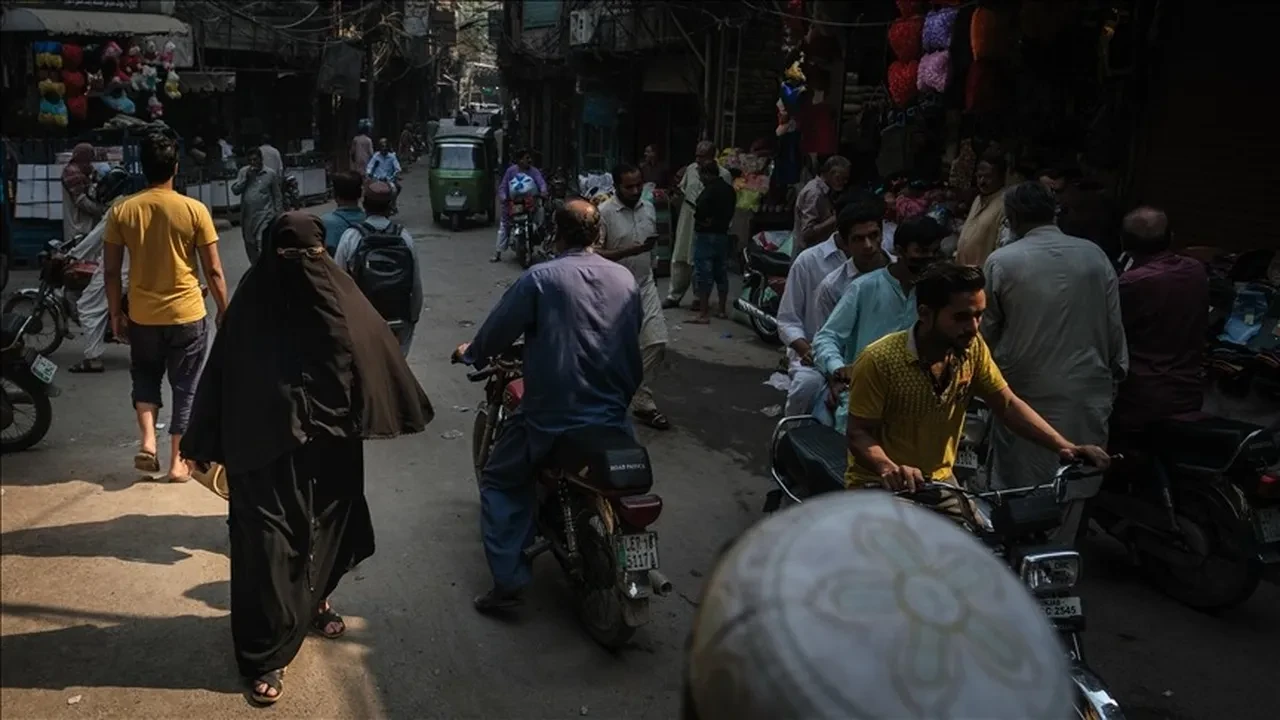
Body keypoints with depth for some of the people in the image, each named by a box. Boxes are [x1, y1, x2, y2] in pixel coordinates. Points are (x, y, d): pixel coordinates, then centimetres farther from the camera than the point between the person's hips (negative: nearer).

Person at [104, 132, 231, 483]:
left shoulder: (121, 211, -5)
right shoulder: (194, 210, -11)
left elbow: (111, 271, -1)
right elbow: (213, 271, -8)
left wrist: (115, 313, 11)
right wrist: (223, 310, 5)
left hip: (141, 315, 2)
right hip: (187, 314, -2)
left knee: (145, 377, 24)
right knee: (184, 388, 11)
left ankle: (147, 440, 7)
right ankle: (177, 462, 15)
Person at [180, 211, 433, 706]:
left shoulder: (341, 299, -2)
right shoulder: (252, 305, -9)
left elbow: (377, 353, 5)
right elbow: (222, 375, -6)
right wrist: (203, 445, -4)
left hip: (331, 445, 4)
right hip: (266, 449, -3)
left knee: (326, 526, 19)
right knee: (268, 542, -1)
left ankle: (314, 601, 46)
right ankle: (265, 655, 10)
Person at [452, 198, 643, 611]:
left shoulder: (540, 278, -11)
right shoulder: (626, 279, 3)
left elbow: (498, 329, -5)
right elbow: (632, 344, 11)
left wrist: (471, 353, 16)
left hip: (551, 415, -4)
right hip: (613, 414, 4)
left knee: (500, 481, 15)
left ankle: (508, 582, 6)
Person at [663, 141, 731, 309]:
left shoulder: (723, 175, -9)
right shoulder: (690, 169, 5)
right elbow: (682, 192, 15)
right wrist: (677, 186, -6)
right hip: (687, 221, 4)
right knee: (680, 259, 10)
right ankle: (674, 296, 20)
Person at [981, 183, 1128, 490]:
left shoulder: (1001, 262, -8)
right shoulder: (1095, 255, 1)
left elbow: (987, 329, 1)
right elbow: (1114, 324, 6)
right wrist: (1116, 371, 18)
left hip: (1027, 390, -2)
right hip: (1087, 387, 3)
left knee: (1019, 483, 8)